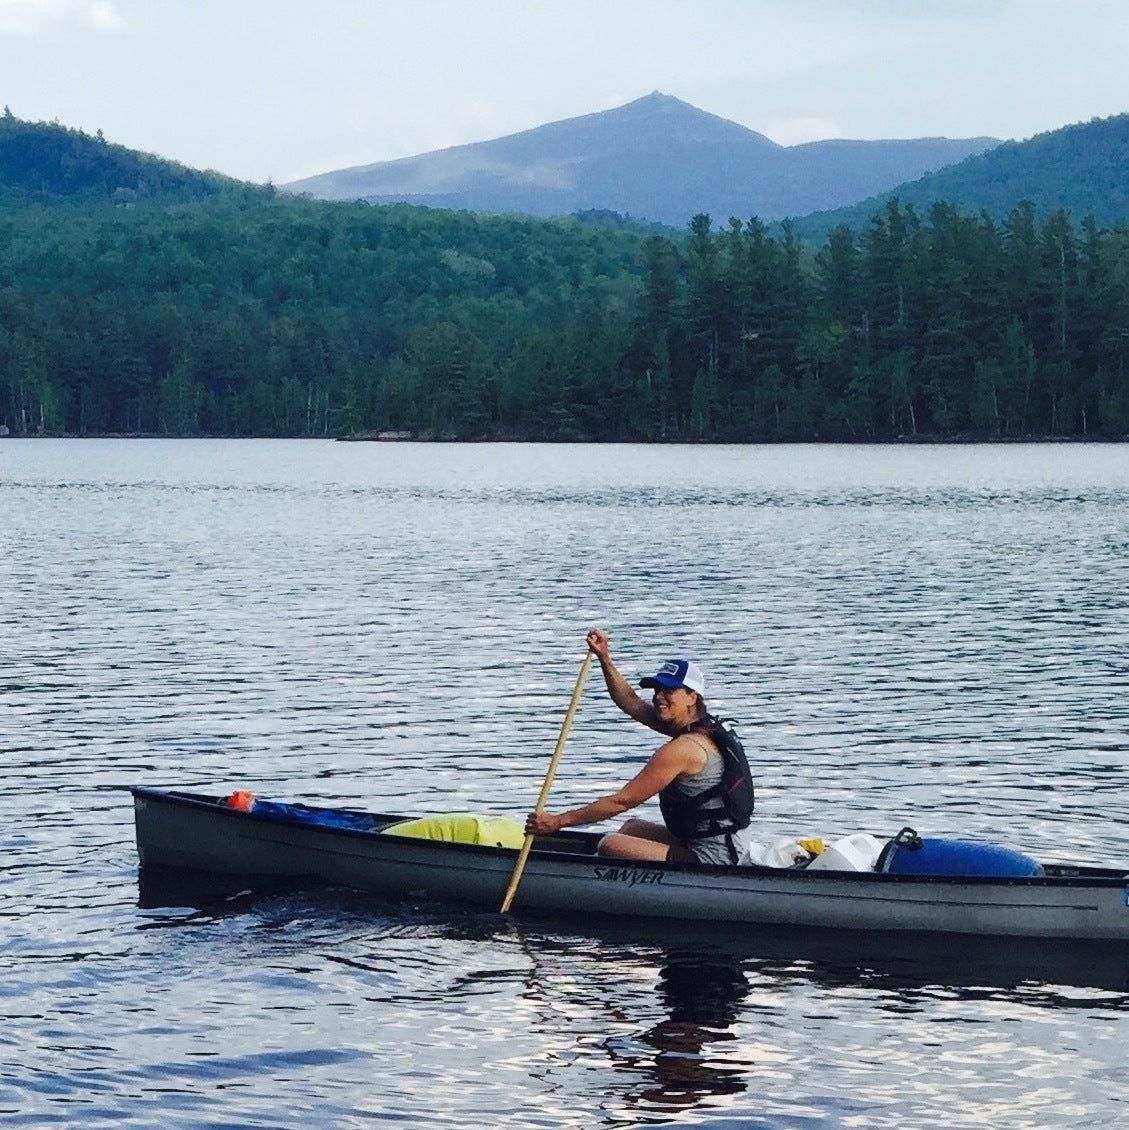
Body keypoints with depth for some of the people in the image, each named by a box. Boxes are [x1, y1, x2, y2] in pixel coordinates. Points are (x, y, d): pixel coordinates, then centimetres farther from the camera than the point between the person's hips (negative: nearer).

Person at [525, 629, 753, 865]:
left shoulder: (682, 748, -19)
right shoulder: (698, 727, 9)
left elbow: (623, 801, -18)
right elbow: (631, 703, 18)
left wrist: (559, 821, -14)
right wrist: (604, 658, 9)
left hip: (710, 859, -11)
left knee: (610, 845, -15)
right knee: (633, 827, 28)